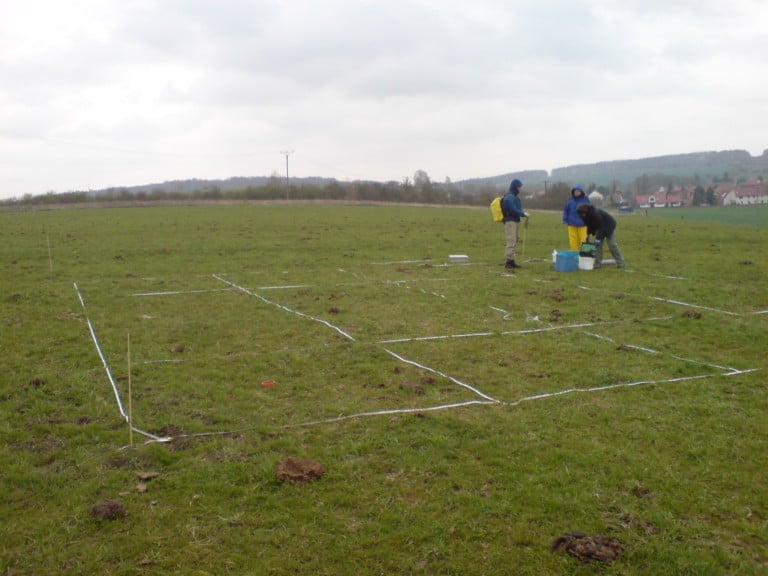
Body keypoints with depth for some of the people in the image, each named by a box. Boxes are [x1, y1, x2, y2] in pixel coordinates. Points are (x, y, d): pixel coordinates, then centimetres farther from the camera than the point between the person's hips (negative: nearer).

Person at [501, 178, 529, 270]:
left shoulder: (515, 196, 17)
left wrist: (523, 213, 6)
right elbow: (513, 210, -19)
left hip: (515, 221, 11)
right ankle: (509, 262, -15)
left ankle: (511, 261, 17)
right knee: (511, 241, -14)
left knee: (514, 242, 12)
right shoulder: (509, 197, -15)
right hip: (510, 221, -11)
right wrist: (523, 214, -10)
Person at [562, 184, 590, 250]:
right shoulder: (570, 200, 4)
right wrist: (565, 220, 4)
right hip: (572, 224, 1)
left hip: (582, 224, -1)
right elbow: (566, 210, 10)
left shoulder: (585, 200, 1)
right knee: (573, 240, 3)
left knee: (583, 240, -2)